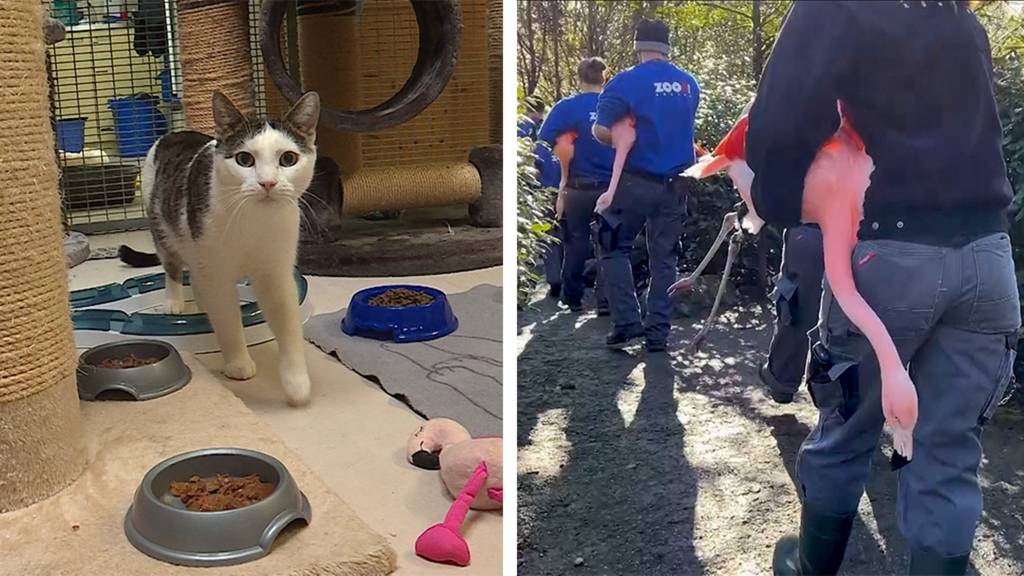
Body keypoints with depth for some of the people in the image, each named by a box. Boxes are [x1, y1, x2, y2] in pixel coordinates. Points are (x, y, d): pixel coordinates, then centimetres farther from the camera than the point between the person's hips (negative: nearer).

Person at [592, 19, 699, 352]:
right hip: (676, 183, 4)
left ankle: (627, 322, 4)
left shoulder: (627, 81, -9)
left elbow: (600, 130, -14)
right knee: (664, 256, 10)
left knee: (614, 248, 11)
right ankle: (658, 332, 12)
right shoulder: (689, 83, 7)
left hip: (637, 180, -4)